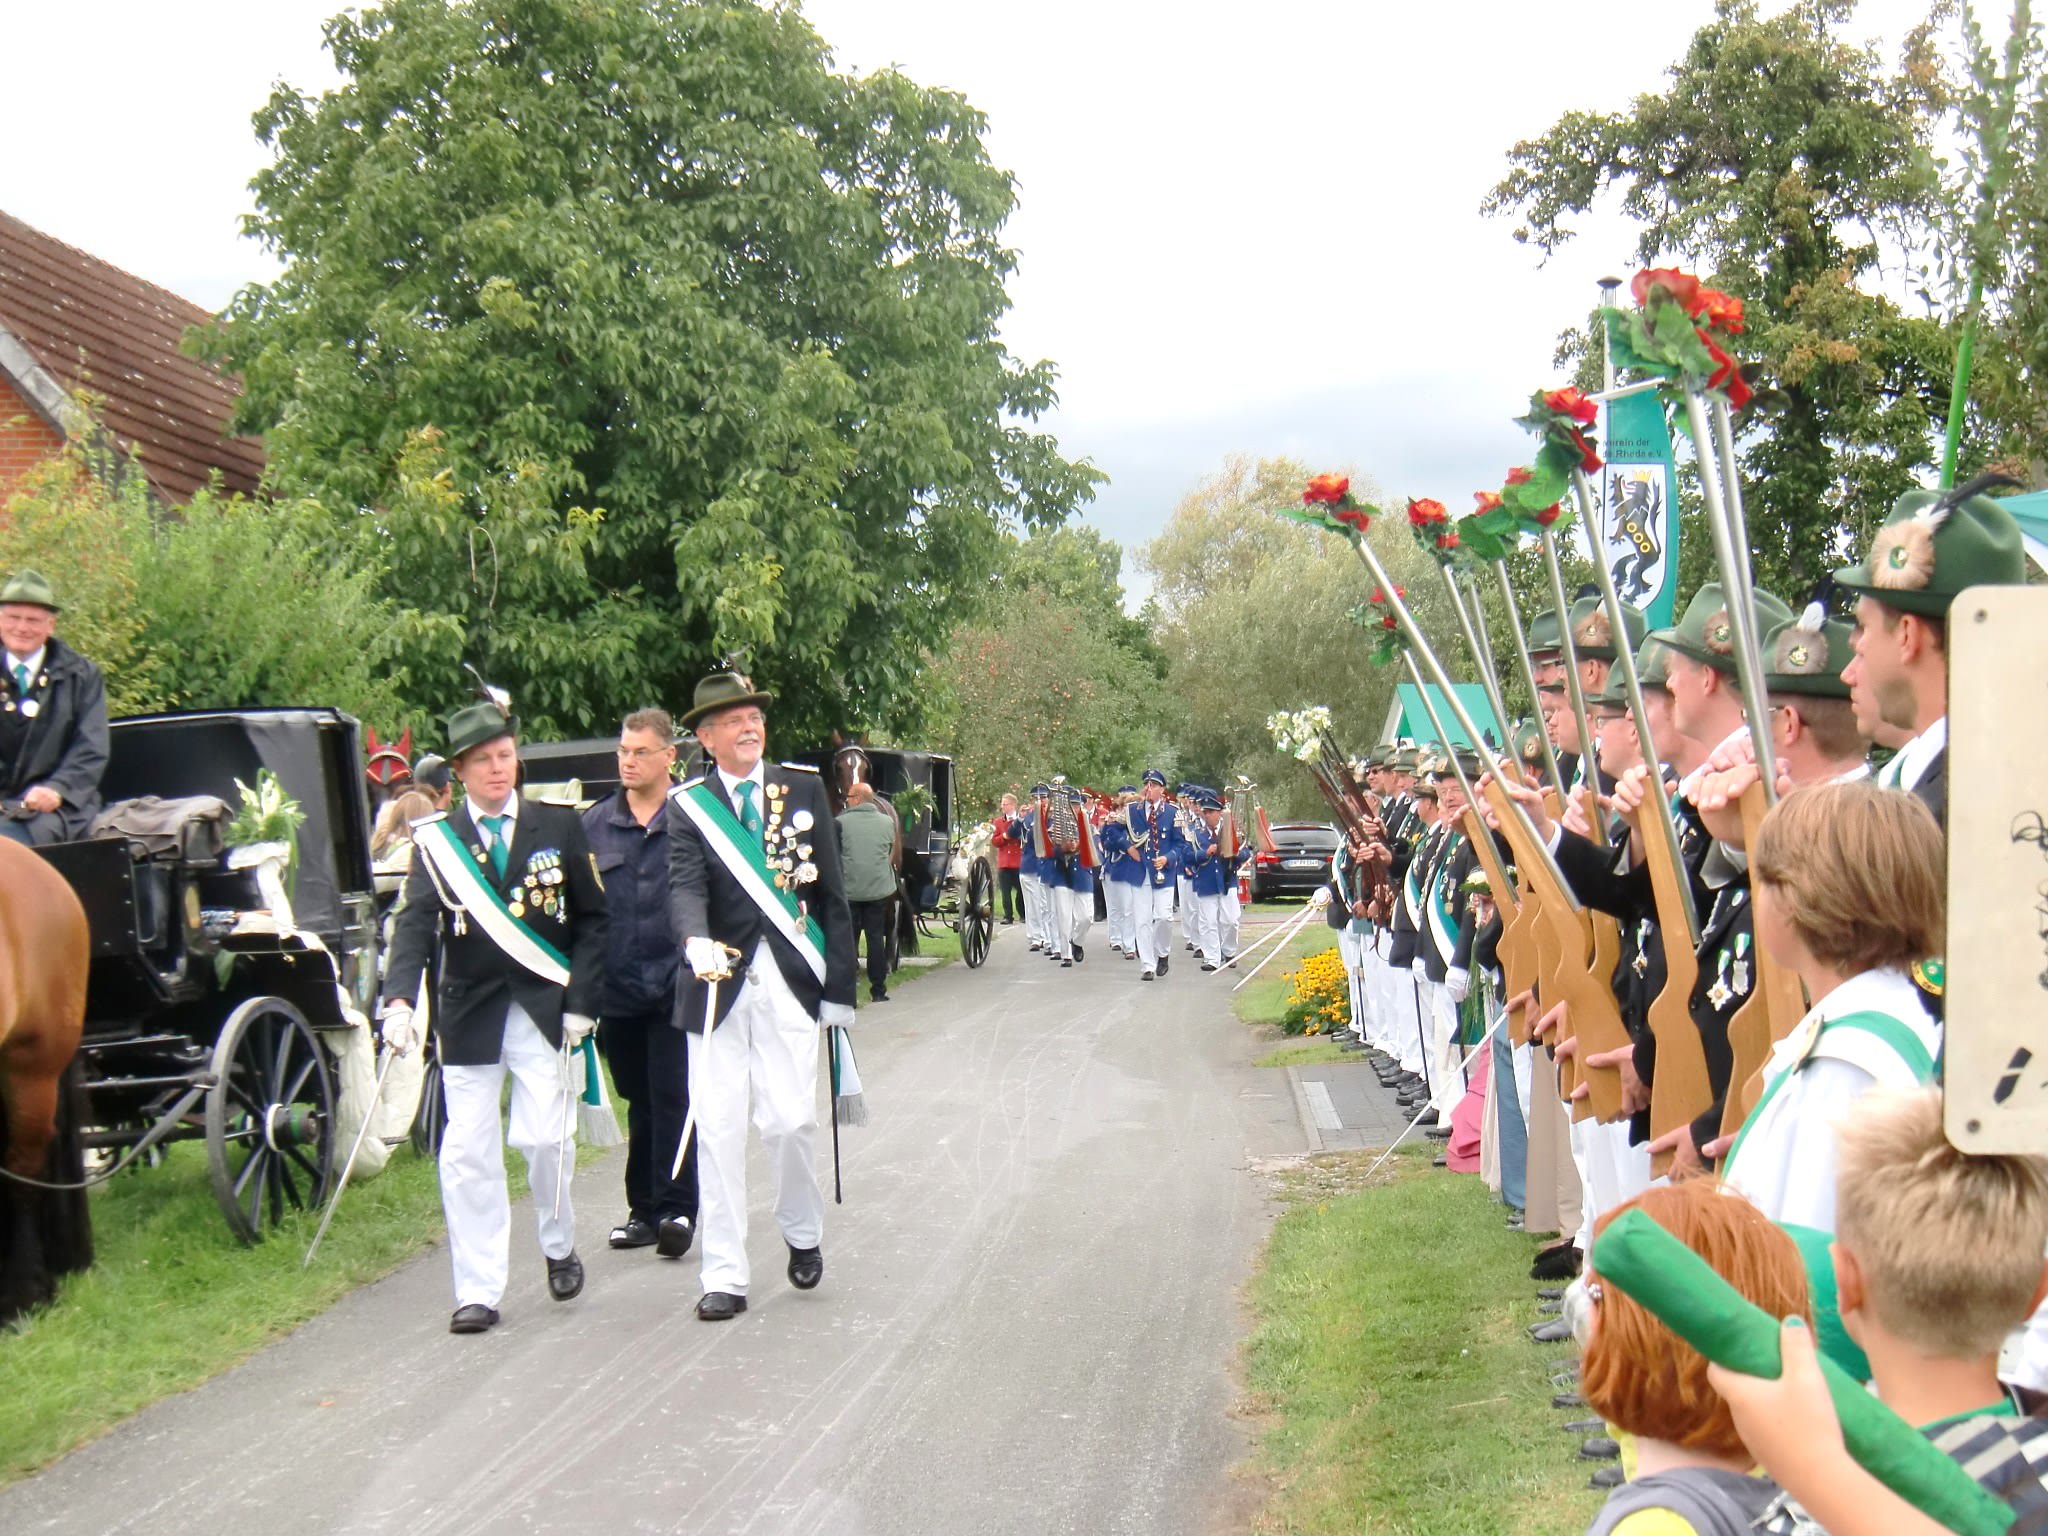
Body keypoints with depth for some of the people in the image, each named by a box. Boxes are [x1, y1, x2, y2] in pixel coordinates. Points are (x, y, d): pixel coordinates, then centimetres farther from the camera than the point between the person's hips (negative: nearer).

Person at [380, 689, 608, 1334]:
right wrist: (399, 1001, -24)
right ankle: (478, 1293, 10)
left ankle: (559, 1245, 24)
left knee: (546, 1137, -6)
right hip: (469, 1014, 1)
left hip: (544, 1010, -1)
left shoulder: (559, 826, 2)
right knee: (467, 1154, 0)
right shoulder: (436, 840, 1)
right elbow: (416, 925, -9)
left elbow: (592, 918, 4)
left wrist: (581, 1002, -5)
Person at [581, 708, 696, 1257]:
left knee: (673, 1099, -4)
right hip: (616, 988, 4)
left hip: (676, 986, -4)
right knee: (639, 1103, 14)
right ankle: (645, 1208, 23)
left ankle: (676, 1210, 2)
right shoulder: (594, 824, 9)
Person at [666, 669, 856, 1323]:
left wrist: (838, 986, 2)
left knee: (790, 1120, -5)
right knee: (718, 1130, 1)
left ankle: (802, 1233, 25)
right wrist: (697, 941, -33)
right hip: (721, 982, 0)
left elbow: (831, 890, 6)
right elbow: (685, 883, -12)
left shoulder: (804, 787, 7)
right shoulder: (687, 805, 3)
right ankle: (725, 1276, 10)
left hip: (789, 981, 0)